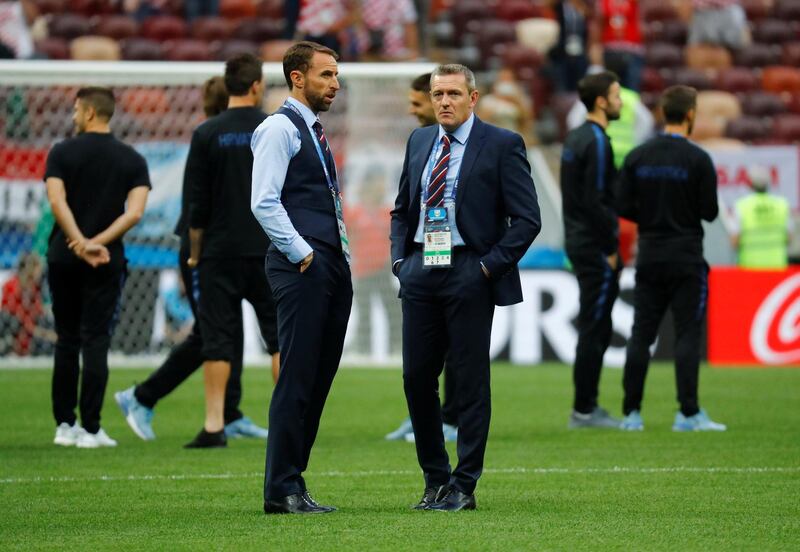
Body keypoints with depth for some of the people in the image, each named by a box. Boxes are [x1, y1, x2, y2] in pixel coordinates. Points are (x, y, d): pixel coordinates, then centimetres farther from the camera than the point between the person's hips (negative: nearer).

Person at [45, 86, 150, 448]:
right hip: (108, 262, 0)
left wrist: (81, 243, -18)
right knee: (96, 342, 0)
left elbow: (57, 202, -13)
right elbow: (134, 211, -10)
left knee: (67, 341, 10)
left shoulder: (62, 153, -1)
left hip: (64, 258, 0)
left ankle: (64, 424, 12)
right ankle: (90, 429, -4)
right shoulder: (132, 160, 2)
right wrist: (98, 242, -12)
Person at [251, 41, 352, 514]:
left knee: (320, 377, 8)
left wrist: (343, 256, 16)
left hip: (334, 269, 9)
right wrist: (302, 253, -15)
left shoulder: (315, 132, 21)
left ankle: (292, 483, 12)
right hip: (302, 269, -9)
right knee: (297, 379, -9)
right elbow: (264, 202, -16)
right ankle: (282, 490, -6)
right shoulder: (279, 128, -7)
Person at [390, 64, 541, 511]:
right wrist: (400, 257, 9)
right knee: (417, 376, 4)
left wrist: (489, 266, -11)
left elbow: (527, 219, -7)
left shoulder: (502, 145, -4)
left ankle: (463, 487, 4)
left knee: (471, 381, -1)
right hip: (420, 273, 5)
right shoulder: (419, 142, 13)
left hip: (469, 274, -5)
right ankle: (435, 481, 16)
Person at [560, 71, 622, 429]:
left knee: (593, 328, 14)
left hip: (577, 241, 10)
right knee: (595, 328, -6)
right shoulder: (596, 142, -15)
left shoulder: (575, 138, 15)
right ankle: (584, 410, -4)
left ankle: (586, 406, 16)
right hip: (594, 246, -10)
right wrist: (610, 249, -15)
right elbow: (594, 201, -20)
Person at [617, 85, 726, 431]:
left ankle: (631, 413, 6)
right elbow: (710, 211, -10)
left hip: (649, 258, 4)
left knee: (641, 335, 7)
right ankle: (688, 413, -4)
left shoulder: (637, 157, 1)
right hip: (686, 259, -4)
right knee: (688, 335, -1)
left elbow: (624, 208, -1)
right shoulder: (697, 159, -10)